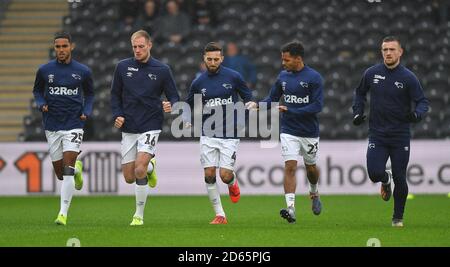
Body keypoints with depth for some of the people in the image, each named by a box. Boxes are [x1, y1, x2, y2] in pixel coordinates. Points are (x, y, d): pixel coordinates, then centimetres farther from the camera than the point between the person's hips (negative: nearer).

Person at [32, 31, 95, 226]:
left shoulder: (83, 71, 0)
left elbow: (89, 93, 16)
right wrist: (41, 104, -3)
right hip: (52, 126, 2)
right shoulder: (44, 70, 1)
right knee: (60, 174, 6)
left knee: (67, 170, -15)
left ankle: (63, 213, -13)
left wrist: (86, 112, 0)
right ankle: (77, 168, 43)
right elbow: (37, 90, 17)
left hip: (73, 125, -2)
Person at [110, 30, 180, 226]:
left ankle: (139, 215, -6)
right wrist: (117, 115, -3)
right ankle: (150, 166, 38)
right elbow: (115, 95, 13)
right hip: (128, 128, 3)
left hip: (150, 127, -3)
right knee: (129, 178, 3)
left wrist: (171, 105, -21)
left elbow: (174, 97, 3)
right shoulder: (123, 67, 4)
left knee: (139, 170, -21)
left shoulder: (162, 70, -1)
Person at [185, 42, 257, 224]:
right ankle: (220, 215, 5)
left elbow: (247, 98, 8)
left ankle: (233, 184, 30)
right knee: (209, 175, -5)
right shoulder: (198, 83, 3)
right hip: (208, 135, 2)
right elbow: (189, 105, 15)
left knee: (225, 175, -9)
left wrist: (250, 105, -14)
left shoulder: (233, 77, -3)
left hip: (230, 135, -2)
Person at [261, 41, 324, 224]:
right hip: (289, 131, 2)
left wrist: (290, 111, -23)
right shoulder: (283, 76, 3)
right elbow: (272, 97, 14)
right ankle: (290, 209, -18)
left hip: (309, 132, -2)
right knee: (290, 167, -12)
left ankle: (314, 193, 45)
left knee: (310, 168, 13)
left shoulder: (314, 78, -12)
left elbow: (317, 106, -18)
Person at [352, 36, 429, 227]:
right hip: (377, 135, 1)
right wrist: (357, 112, 7)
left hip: (400, 135, -1)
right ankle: (385, 180, 25)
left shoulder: (408, 78, -6)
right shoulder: (371, 73, 2)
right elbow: (360, 92, 20)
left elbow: (422, 102, -5)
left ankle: (398, 218, 20)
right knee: (375, 174, -14)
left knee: (399, 179, 0)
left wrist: (416, 114, -26)